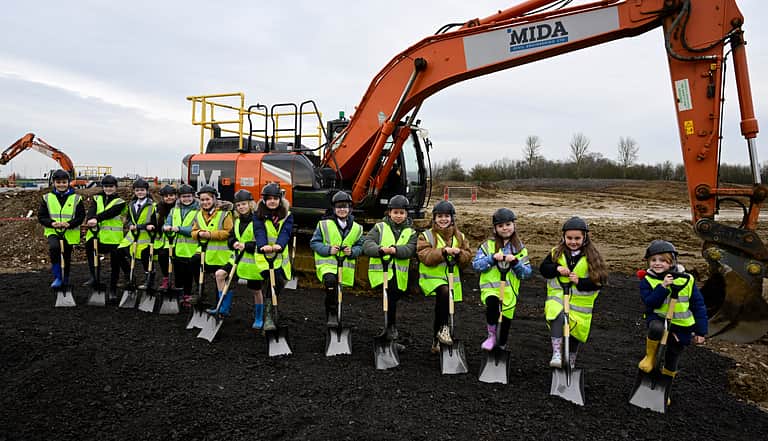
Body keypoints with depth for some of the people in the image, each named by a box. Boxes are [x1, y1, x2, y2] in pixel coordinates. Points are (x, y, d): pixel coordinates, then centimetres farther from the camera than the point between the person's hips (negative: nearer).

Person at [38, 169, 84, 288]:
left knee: (66, 257, 11)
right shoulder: (47, 198, 4)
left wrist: (69, 224, -20)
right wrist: (52, 223, -16)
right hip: (53, 231, 0)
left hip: (70, 233, 1)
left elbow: (81, 216, -2)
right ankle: (57, 277, -17)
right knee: (54, 247, -30)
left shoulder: (76, 198, 1)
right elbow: (41, 216, 4)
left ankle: (65, 278, 35)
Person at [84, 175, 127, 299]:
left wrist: (96, 219, -30)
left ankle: (113, 290, 12)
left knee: (115, 264, 1)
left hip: (113, 237, -3)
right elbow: (91, 211, -6)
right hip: (96, 234, 3)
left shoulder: (119, 202, 3)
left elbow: (109, 213, -15)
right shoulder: (97, 198, 13)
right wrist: (91, 220, -27)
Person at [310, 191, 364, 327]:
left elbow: (360, 246, 13)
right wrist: (328, 249, -16)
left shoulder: (356, 228, 6)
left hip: (345, 266, 3)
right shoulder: (324, 224, -3)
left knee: (333, 293, 11)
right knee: (330, 281, -32)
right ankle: (332, 314, -18)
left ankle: (331, 316, 33)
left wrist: (352, 251, -9)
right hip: (327, 263, -3)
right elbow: (314, 242, 0)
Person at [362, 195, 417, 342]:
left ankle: (389, 326, 31)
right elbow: (367, 244, -6)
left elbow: (410, 249, -6)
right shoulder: (380, 227, 7)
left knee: (395, 297, 9)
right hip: (381, 269, -3)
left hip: (399, 272, 3)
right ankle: (391, 327, -5)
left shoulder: (410, 232, 12)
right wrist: (380, 249, -27)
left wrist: (395, 250, -25)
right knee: (391, 293, -21)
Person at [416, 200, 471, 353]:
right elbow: (425, 257, -15)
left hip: (452, 279, 4)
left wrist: (459, 253, -15)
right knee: (444, 291, -35)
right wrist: (444, 251, -26)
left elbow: (467, 257, 7)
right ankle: (443, 328, -21)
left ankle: (437, 341, 31)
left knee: (441, 308, 11)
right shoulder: (426, 236, -3)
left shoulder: (459, 237, 10)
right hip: (431, 277, -4)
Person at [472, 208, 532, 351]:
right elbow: (476, 265, -3)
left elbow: (527, 273, 3)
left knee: (504, 327, 7)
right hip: (490, 288, -2)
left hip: (509, 292, 2)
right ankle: (491, 335, -12)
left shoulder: (520, 249, 8)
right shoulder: (488, 245, 4)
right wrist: (493, 258, -16)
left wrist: (515, 262, -14)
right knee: (492, 303, -34)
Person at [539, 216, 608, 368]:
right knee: (557, 317, -33)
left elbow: (599, 280, -9)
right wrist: (557, 269, -17)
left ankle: (571, 364, 38)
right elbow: (543, 268, 2)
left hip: (580, 302, 1)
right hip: (558, 296, 0)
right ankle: (556, 354, -28)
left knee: (575, 333, 14)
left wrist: (580, 281, -23)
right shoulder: (557, 252, -2)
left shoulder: (591, 256, -7)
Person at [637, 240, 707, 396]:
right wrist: (662, 287, -30)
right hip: (658, 319, -2)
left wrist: (701, 331, 0)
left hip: (680, 327, 2)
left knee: (671, 362, 11)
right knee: (656, 327, -38)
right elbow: (650, 303, -19)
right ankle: (650, 356, -10)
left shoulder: (686, 280, -5)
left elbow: (698, 305, 1)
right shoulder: (647, 280, -8)